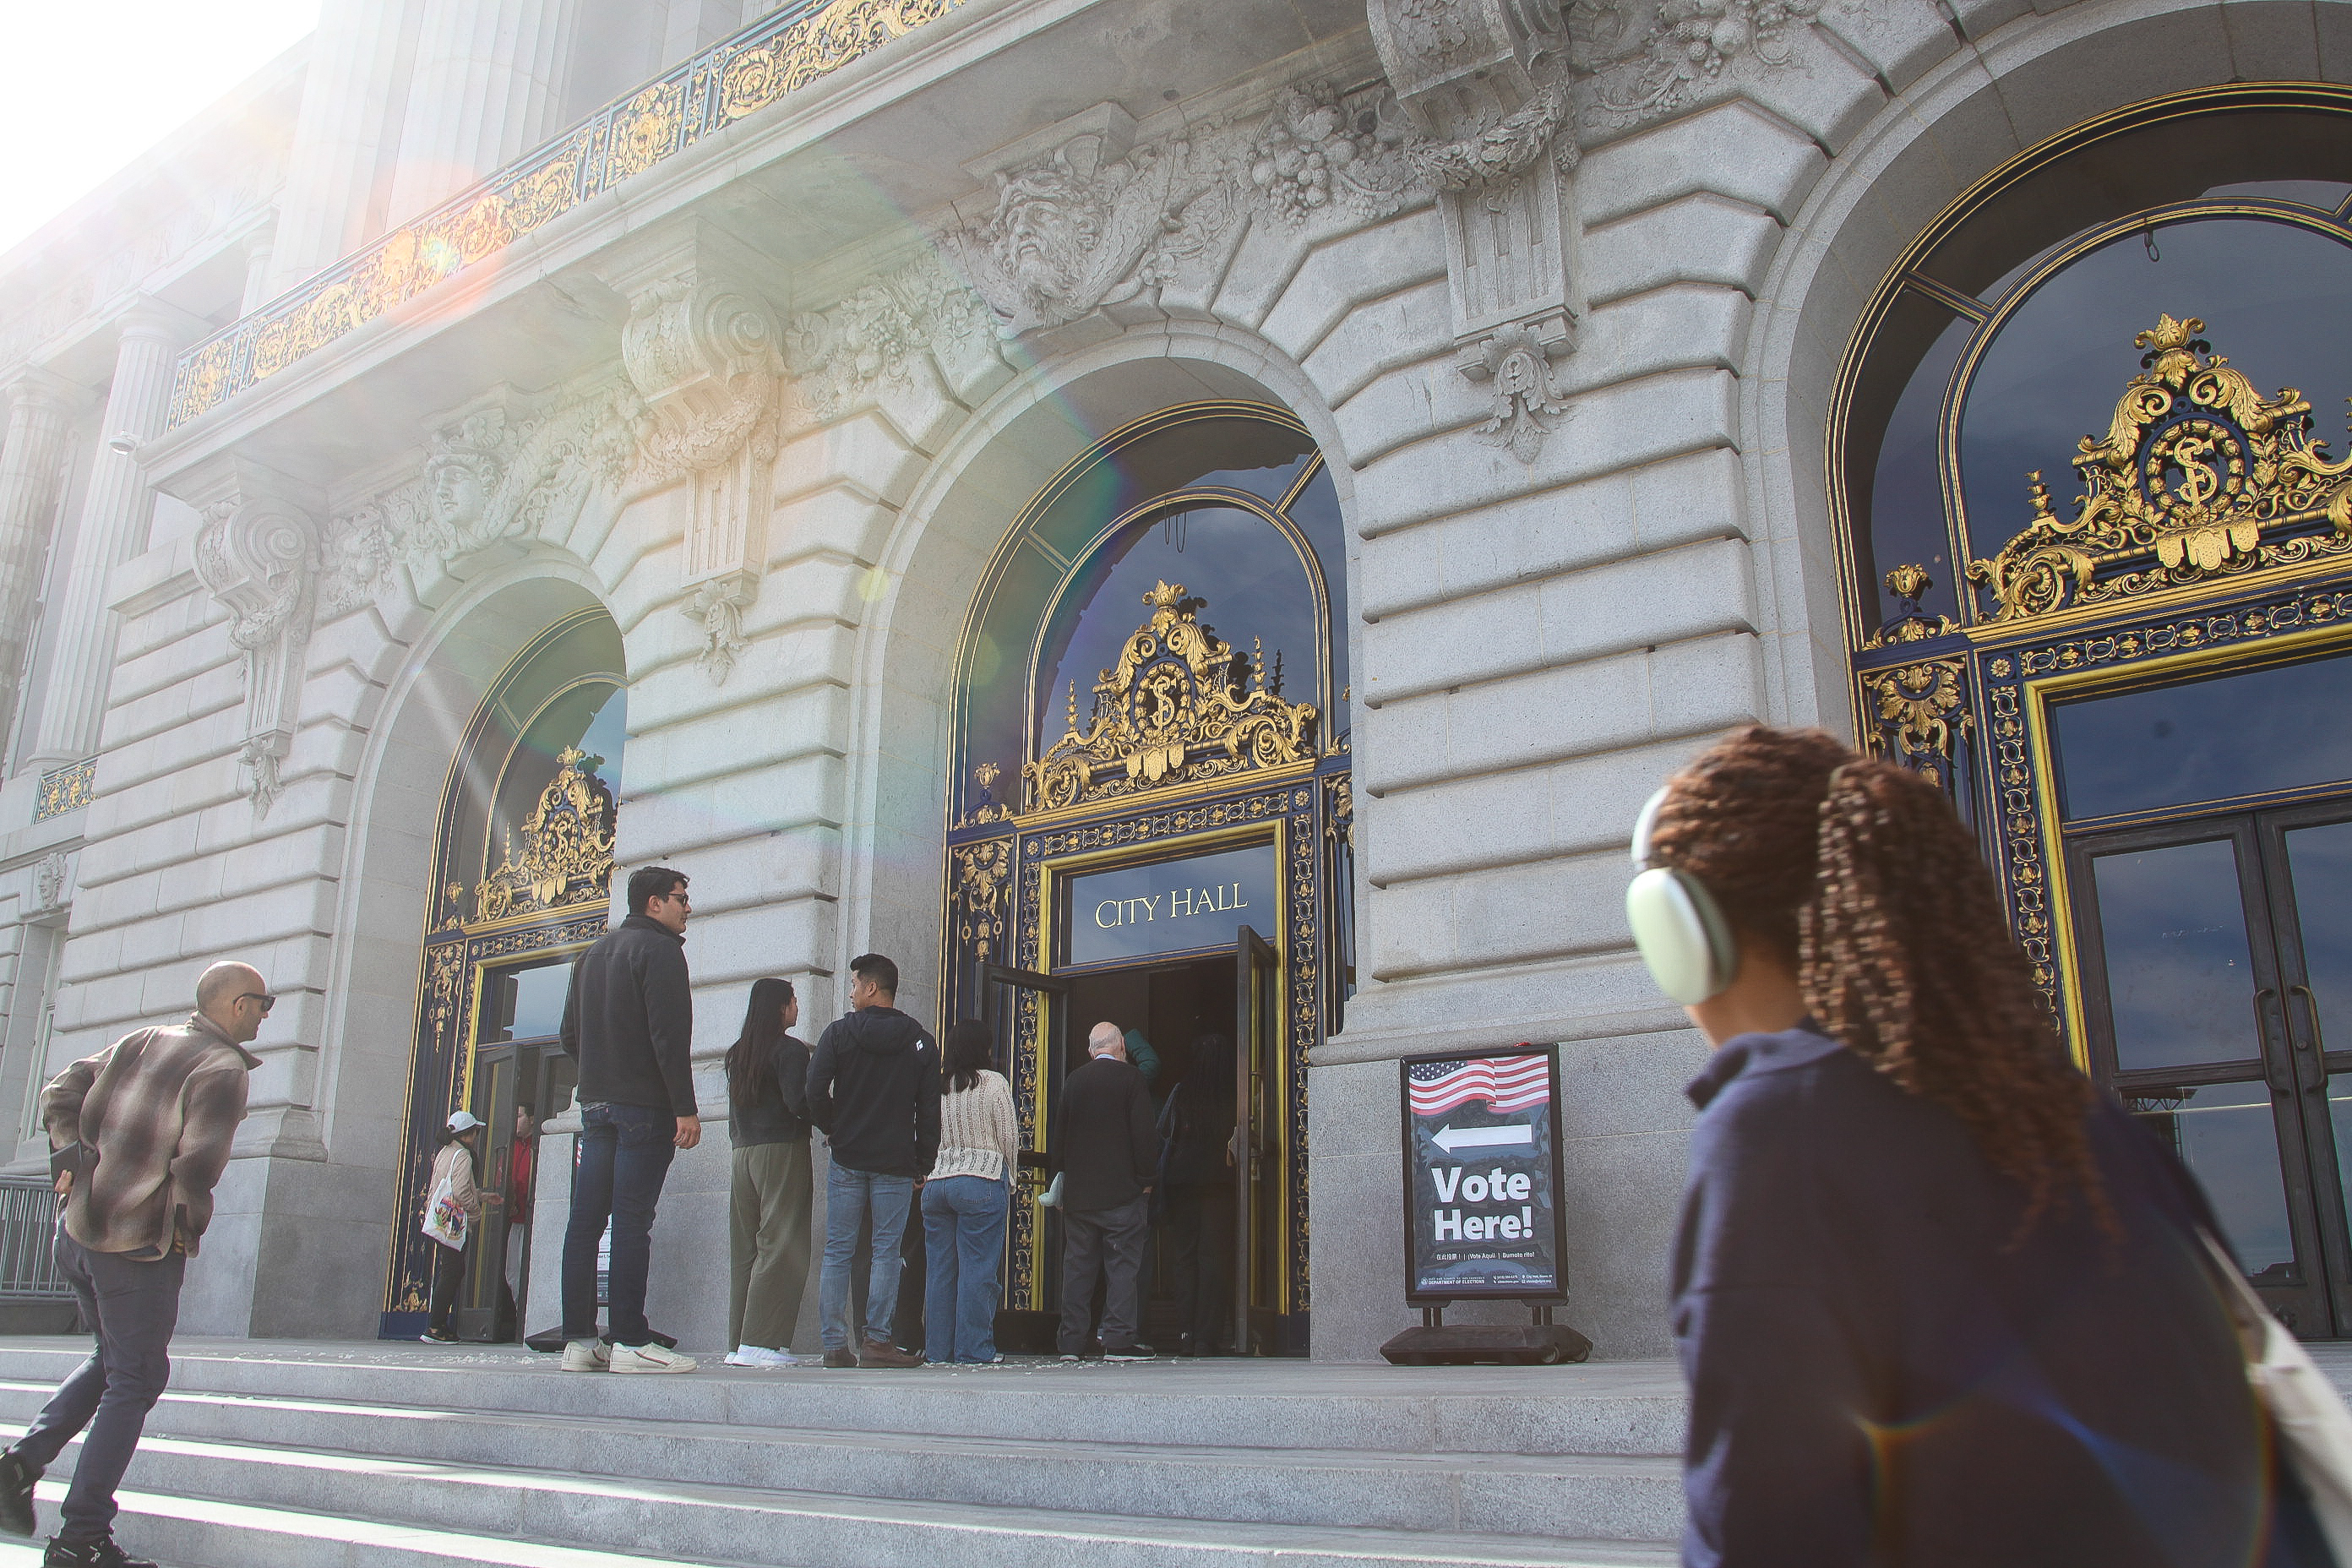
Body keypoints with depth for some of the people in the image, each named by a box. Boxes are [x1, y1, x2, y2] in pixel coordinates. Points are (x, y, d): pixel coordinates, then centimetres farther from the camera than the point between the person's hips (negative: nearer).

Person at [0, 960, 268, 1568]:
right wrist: (188, 1228, -6)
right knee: (136, 1380, 4)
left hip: (76, 1231, 8)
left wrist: (69, 1160, 7)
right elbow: (197, 1159, -22)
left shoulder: (141, 1040, 10)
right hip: (140, 1246, -8)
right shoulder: (223, 1067, -14)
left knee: (111, 1359, 26)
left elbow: (60, 1092, 11)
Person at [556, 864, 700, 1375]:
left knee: (586, 1220, 5)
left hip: (595, 1103, 8)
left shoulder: (592, 954, 20)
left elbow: (570, 1037, 20)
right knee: (632, 1221, -8)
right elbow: (670, 1036, -16)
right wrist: (686, 1109, -17)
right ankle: (630, 1342, -7)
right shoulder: (659, 950, -7)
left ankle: (578, 1339, 7)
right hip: (645, 1107, -8)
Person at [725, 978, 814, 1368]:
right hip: (782, 1150, -8)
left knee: (745, 1250, 8)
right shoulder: (789, 1050, -7)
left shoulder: (737, 1053, 16)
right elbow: (799, 1103, -16)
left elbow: (734, 1115, 17)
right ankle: (760, 1343, -12)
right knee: (780, 1248, -7)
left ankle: (738, 1343, 8)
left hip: (743, 1155, 8)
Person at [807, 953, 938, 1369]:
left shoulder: (839, 1032, 0)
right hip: (896, 1164, 1)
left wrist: (832, 1129, 9)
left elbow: (815, 1092, -8)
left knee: (837, 1252, 3)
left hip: (847, 1160, 0)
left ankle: (835, 1344, 2)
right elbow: (929, 1111, 2)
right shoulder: (921, 1042, 5)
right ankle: (877, 1340, -4)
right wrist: (922, 1166, 8)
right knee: (886, 1252, 2)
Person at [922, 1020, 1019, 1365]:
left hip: (935, 1181, 5)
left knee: (939, 1270, 8)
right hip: (981, 1183, -5)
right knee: (977, 1269, -3)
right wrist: (1008, 1181, 12)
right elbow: (1010, 1139, -1)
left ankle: (937, 1350, 11)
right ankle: (973, 1351, -2)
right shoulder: (994, 1083, -4)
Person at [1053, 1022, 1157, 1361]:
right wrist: (1147, 1178, -1)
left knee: (1077, 1265, 8)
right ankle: (1119, 1341, -4)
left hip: (1078, 1191, 4)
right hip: (1123, 1191, -4)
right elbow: (1143, 1134, -9)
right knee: (1123, 1264, -1)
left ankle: (1072, 1342, 11)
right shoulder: (1132, 1079, -5)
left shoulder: (1072, 1081, 7)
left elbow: (1059, 1133, 11)